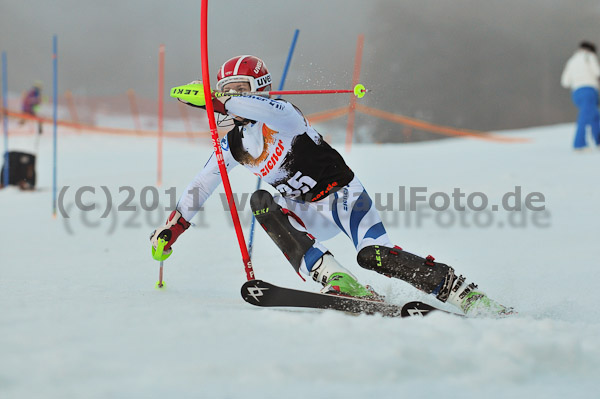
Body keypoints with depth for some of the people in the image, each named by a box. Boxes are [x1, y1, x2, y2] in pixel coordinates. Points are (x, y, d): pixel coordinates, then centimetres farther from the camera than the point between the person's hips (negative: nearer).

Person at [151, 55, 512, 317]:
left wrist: (219, 104, -43)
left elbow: (274, 111, -38)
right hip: (310, 212, 6)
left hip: (343, 194, -6)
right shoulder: (232, 143, 10)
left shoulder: (278, 113, -12)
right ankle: (339, 284, -34)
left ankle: (469, 297, -18)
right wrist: (174, 225, 15)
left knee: (374, 256, -28)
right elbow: (202, 184, 19)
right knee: (261, 202, -22)